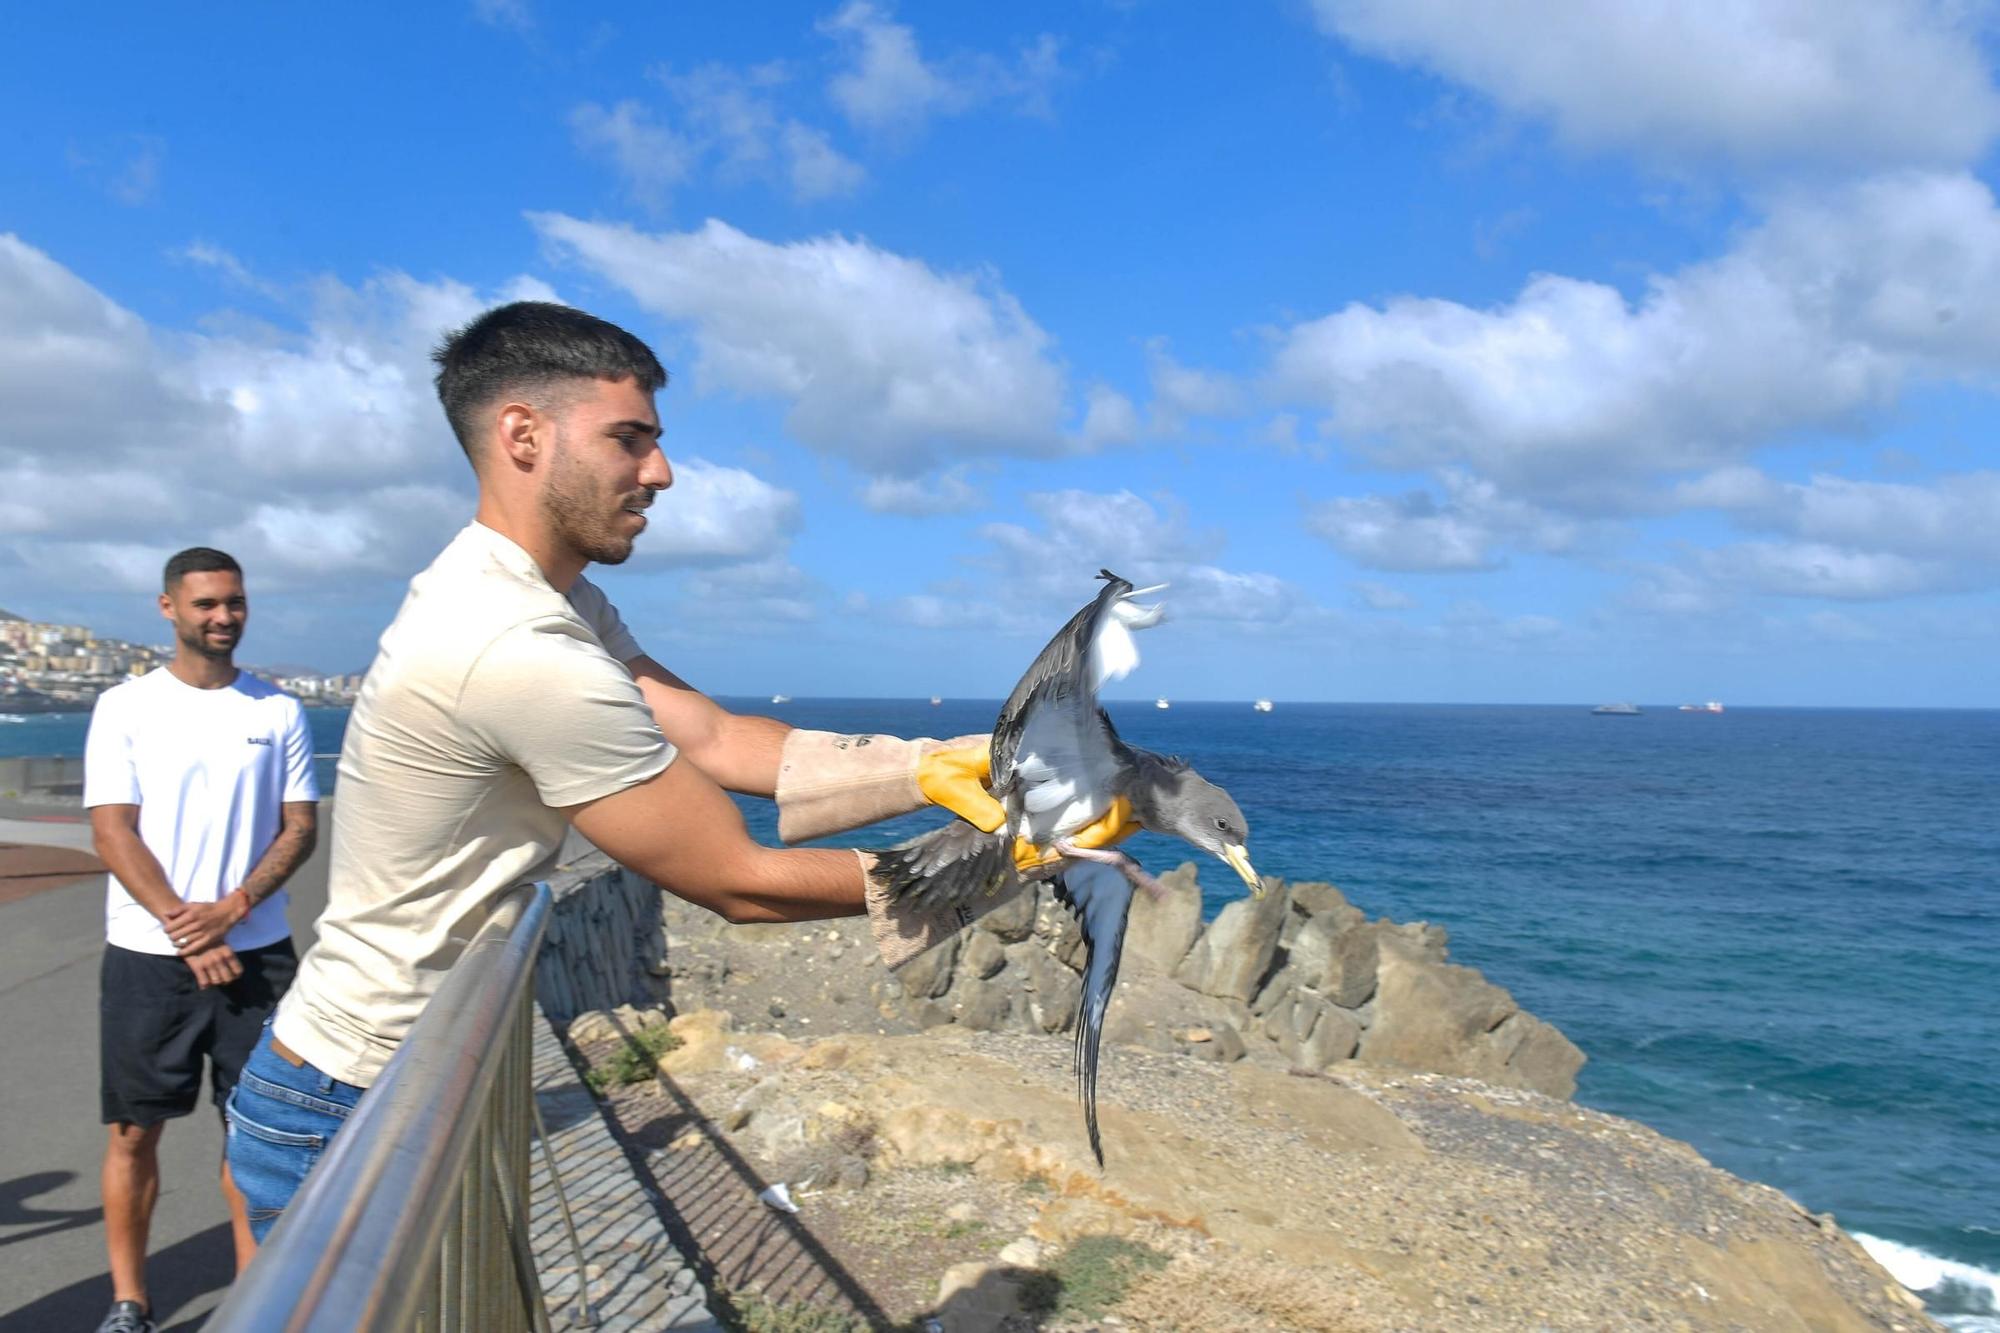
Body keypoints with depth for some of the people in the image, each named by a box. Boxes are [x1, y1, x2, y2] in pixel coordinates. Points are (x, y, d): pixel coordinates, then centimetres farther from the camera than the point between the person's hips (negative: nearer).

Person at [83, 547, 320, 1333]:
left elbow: (301, 827, 3)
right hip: (148, 954, -1)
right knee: (135, 1129, 6)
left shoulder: (279, 712, 4)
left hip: (256, 949, 1)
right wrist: (184, 931, -13)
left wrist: (232, 908, -12)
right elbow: (113, 834, -5)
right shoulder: (125, 708, 0)